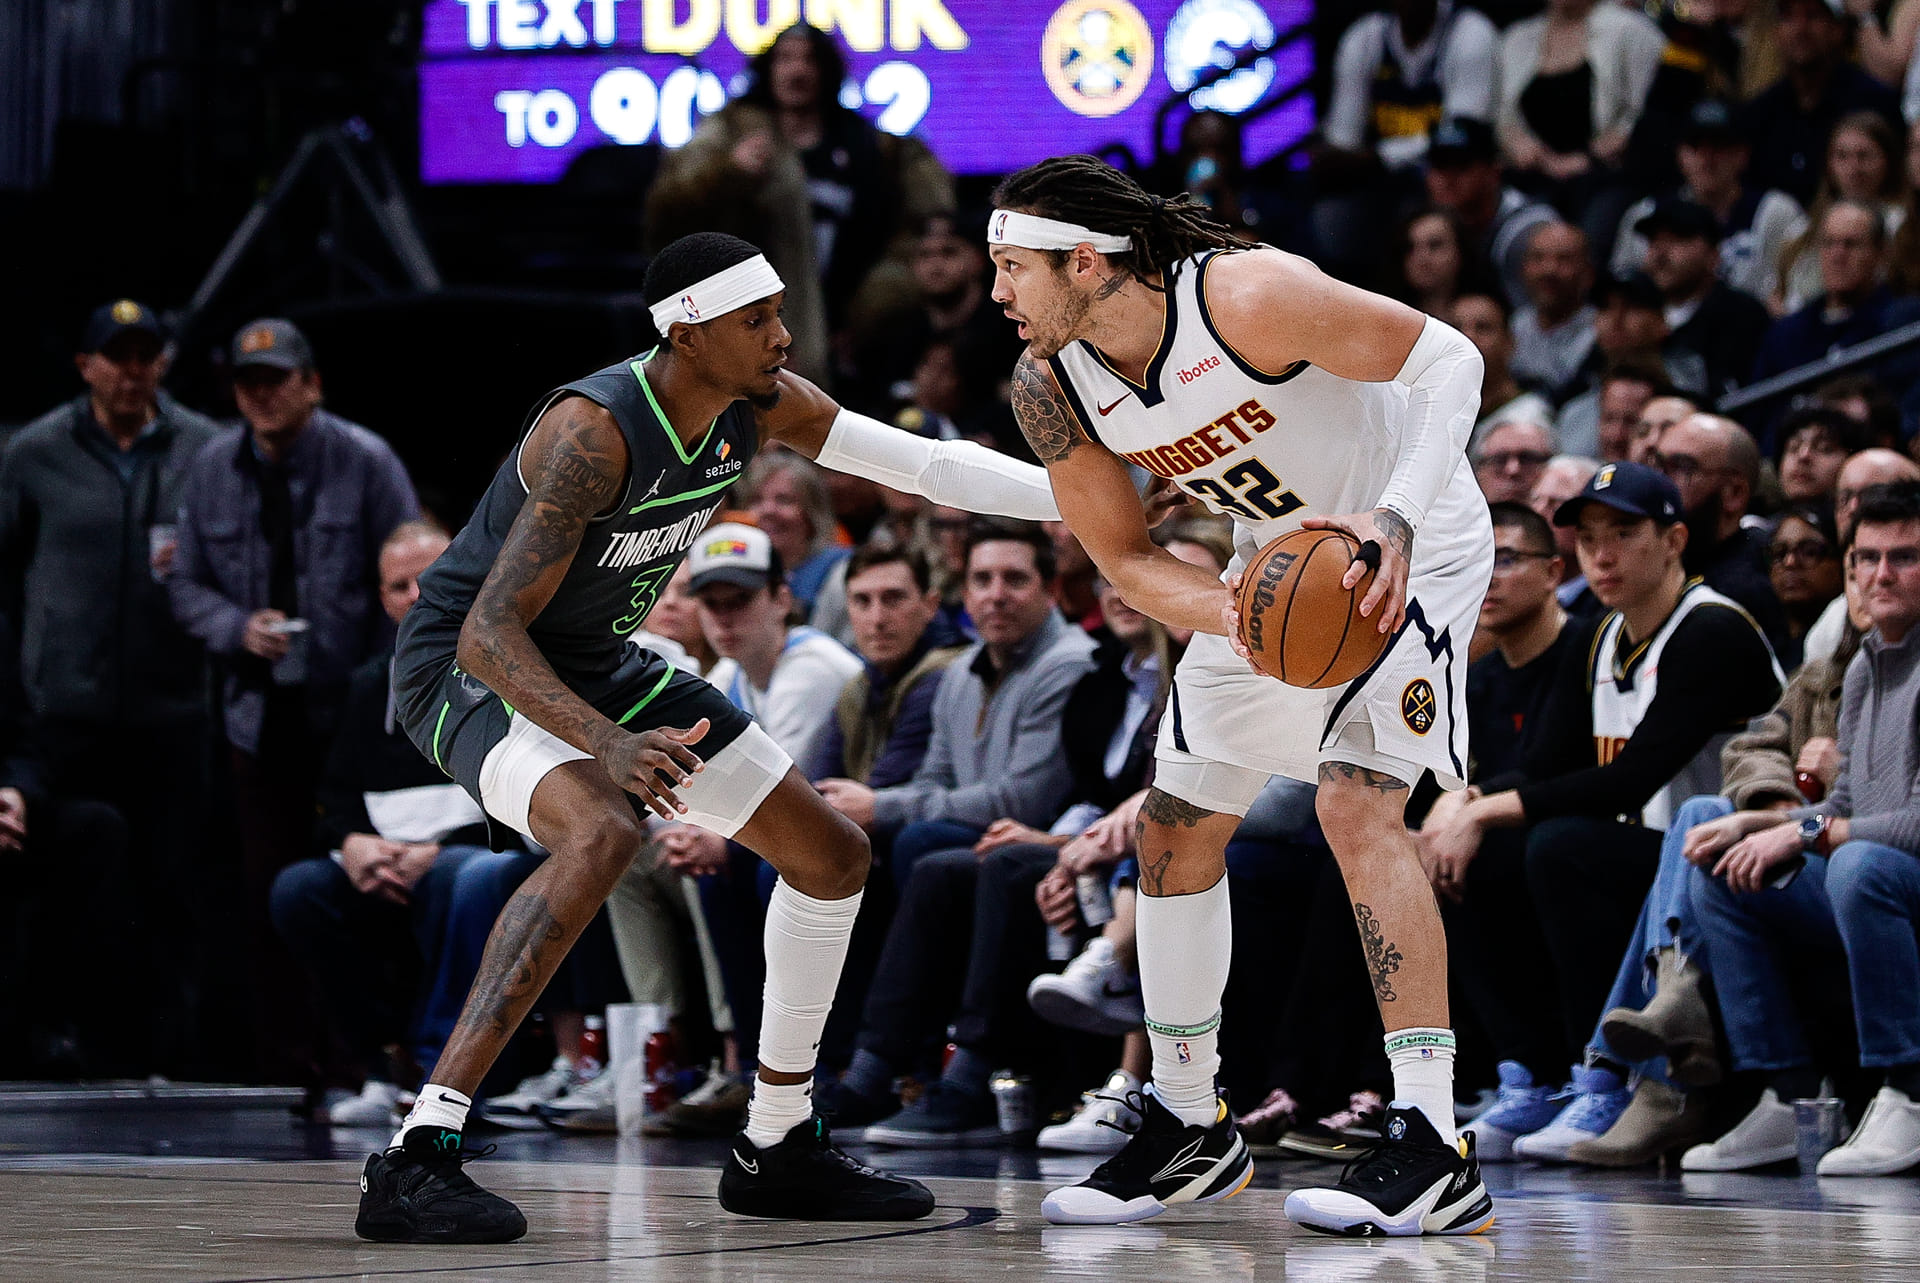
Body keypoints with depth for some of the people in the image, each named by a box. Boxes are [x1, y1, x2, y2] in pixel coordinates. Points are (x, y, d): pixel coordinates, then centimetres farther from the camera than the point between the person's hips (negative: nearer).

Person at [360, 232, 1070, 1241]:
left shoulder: (762, 407, -9)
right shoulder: (594, 430, -32)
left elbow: (924, 465, 2)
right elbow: (490, 634, -35)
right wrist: (607, 745, -50)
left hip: (597, 664, 9)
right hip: (469, 667, -9)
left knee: (833, 857, 9)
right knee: (602, 832, -39)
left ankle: (777, 1148, 23)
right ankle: (415, 1161, -40)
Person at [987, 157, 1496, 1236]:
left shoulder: (1247, 298, -32)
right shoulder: (1050, 388, -12)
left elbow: (1448, 357, -25)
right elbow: (1126, 560, -5)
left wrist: (1395, 517, -38)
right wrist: (1237, 619, -25)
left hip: (1408, 546, -8)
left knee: (1357, 800, -25)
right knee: (1177, 828, 8)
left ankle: (1434, 1154, -26)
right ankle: (1190, 1129, 25)